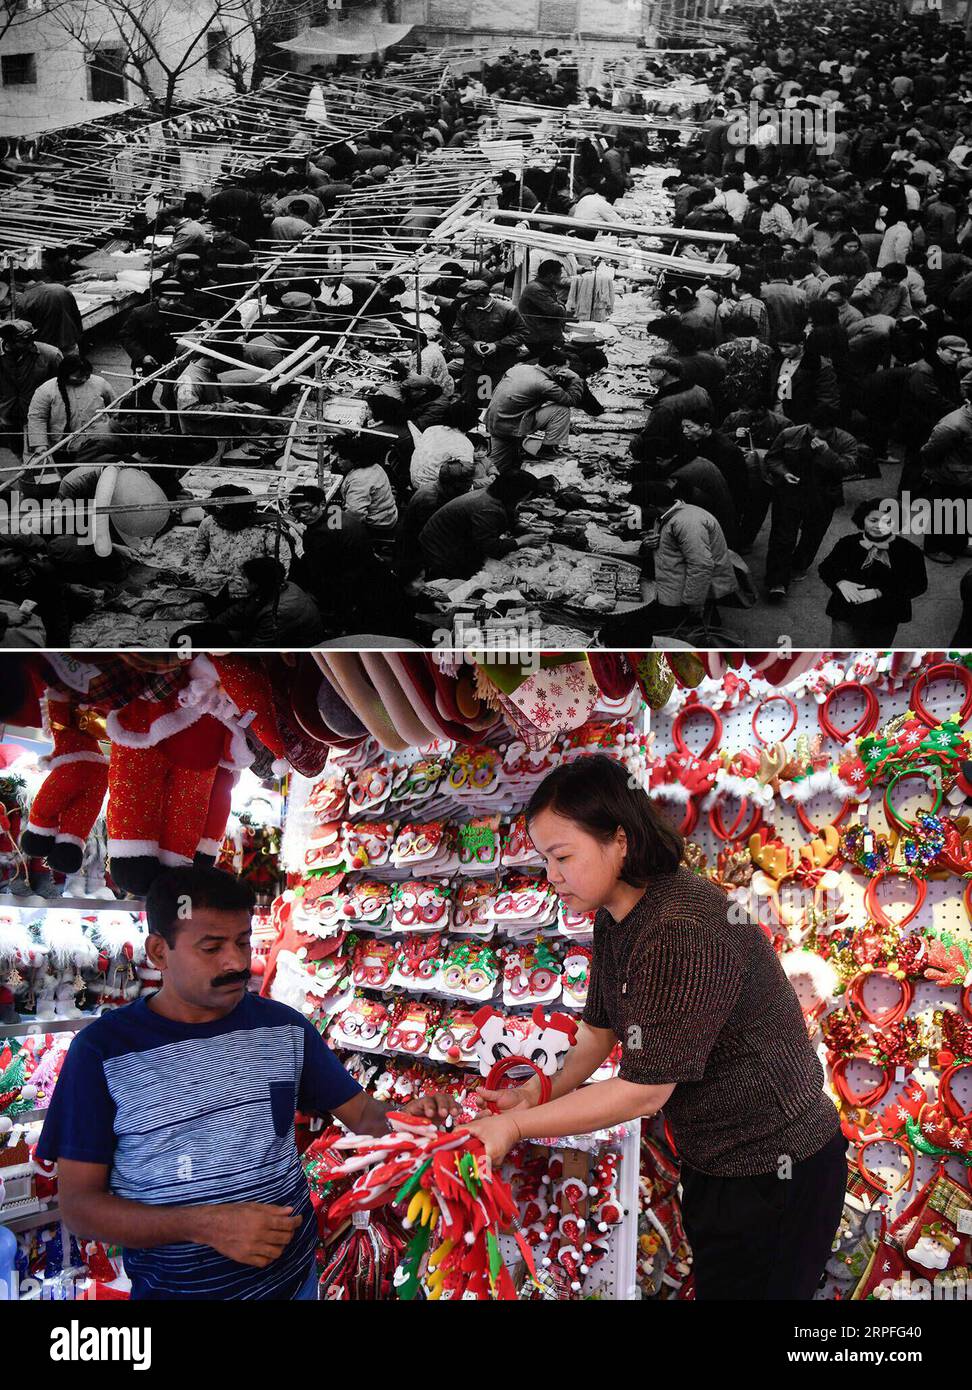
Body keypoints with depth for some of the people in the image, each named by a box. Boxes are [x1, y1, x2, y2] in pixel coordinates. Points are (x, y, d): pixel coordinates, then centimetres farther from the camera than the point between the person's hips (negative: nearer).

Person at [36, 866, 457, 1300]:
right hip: (175, 1287, -3)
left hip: (294, 1275, 4)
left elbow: (360, 1112, 3)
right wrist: (202, 1225, -25)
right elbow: (78, 1203, -12)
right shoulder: (104, 1049, -12)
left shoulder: (284, 1027, -1)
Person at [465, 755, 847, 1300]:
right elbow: (598, 1031, 8)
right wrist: (543, 1095, -8)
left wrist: (515, 1125, -23)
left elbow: (646, 1089, -29)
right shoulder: (615, 920, 1)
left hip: (776, 1172, -9)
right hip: (710, 1161, 9)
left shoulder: (684, 930, -31)